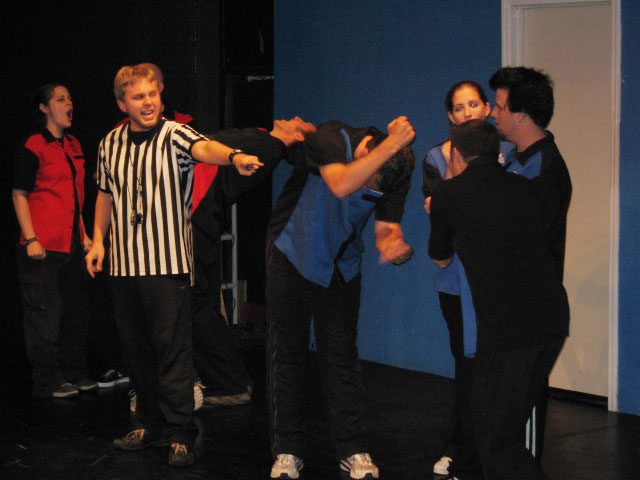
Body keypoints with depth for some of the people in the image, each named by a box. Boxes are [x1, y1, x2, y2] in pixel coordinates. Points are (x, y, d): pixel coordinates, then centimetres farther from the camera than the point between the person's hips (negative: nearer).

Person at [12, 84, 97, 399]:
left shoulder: (74, 146, 15)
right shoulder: (32, 148, -8)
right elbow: (19, 195, -9)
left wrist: (83, 234, 19)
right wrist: (31, 239, -16)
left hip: (71, 243, 8)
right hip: (44, 245, -8)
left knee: (76, 309, 13)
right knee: (45, 312, -3)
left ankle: (74, 373, 25)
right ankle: (47, 382, 3)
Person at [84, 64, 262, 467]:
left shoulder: (174, 136, -7)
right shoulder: (110, 144, 9)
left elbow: (203, 148, -30)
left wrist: (234, 156, -51)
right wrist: (98, 240, 16)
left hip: (168, 263, -5)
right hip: (125, 264, 5)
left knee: (173, 347, -6)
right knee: (137, 348, 11)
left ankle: (181, 435, 0)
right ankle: (152, 425, 24)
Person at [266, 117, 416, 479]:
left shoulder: (395, 174, -16)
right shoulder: (331, 138, -27)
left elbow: (387, 229, -15)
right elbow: (341, 185, -46)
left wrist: (397, 246, -39)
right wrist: (392, 144, -46)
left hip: (341, 266, 2)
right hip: (292, 256, -2)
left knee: (342, 355, 2)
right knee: (288, 353, 3)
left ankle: (353, 451, 9)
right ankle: (287, 450, 12)